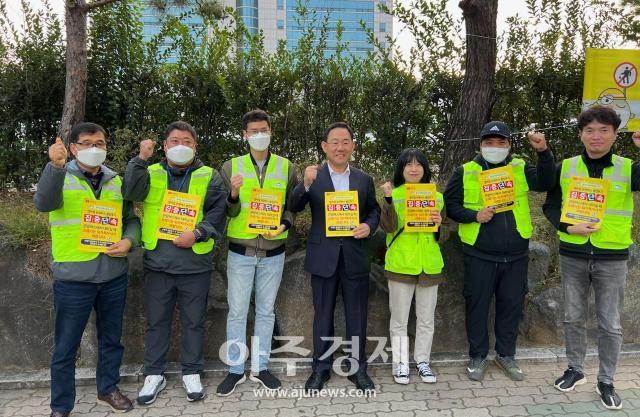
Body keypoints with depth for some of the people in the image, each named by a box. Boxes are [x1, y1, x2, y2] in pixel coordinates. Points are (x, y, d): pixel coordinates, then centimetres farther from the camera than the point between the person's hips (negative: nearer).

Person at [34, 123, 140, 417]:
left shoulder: (116, 182, 9)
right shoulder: (59, 177, -2)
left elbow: (131, 219, 14)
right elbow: (43, 203, -24)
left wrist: (129, 241, -7)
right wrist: (56, 166, -40)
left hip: (113, 275, 4)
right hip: (73, 277, -4)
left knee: (111, 338, 17)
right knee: (66, 346, 7)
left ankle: (108, 388, 36)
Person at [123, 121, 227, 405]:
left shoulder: (209, 176, 5)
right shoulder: (152, 173, 7)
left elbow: (218, 211, -5)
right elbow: (130, 192, -12)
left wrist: (197, 233, -18)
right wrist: (141, 159, -19)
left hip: (195, 263, -1)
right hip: (158, 262, 1)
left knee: (193, 321, 10)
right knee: (156, 321, 11)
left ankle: (191, 373, 26)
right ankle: (154, 374, 26)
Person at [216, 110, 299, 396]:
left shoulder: (287, 167, 3)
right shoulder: (231, 167, 1)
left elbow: (293, 206, 6)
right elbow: (226, 211, 1)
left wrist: (284, 225, -13)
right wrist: (234, 195, -20)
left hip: (273, 251, 1)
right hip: (240, 251, -1)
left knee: (266, 311, 11)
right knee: (237, 312, 5)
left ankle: (260, 367, 25)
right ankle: (235, 370, 20)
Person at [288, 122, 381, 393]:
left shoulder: (364, 180, 7)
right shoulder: (313, 176, 1)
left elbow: (374, 210, 13)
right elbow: (294, 207, -9)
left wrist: (369, 226, -8)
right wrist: (306, 184, -27)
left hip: (355, 256, 2)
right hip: (323, 256, -1)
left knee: (356, 315, 9)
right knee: (323, 314, 10)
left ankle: (357, 368, 24)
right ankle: (321, 368, 23)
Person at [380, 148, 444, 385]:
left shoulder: (436, 197, 7)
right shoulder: (394, 194, -2)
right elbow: (388, 227, -15)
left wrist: (440, 225, -9)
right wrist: (388, 200, -27)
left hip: (429, 265, 3)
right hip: (400, 264, -3)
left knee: (426, 318, 12)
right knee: (399, 319, 6)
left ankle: (422, 361, 26)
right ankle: (400, 363, 19)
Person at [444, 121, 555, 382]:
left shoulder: (520, 169, 5)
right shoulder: (465, 172, 0)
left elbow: (545, 184, -11)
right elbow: (451, 205, 0)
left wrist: (544, 153, -23)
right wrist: (474, 216, -16)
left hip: (516, 255, 2)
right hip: (479, 256, -2)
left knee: (512, 306, 12)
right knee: (477, 306, 7)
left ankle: (506, 355, 30)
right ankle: (478, 356, 24)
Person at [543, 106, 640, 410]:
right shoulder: (565, 168, 1)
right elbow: (550, 206, 5)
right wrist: (568, 227, -12)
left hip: (612, 259, -1)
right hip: (572, 256, 1)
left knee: (610, 325, 8)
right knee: (573, 318, 14)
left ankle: (606, 381, 25)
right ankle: (575, 369, 33)